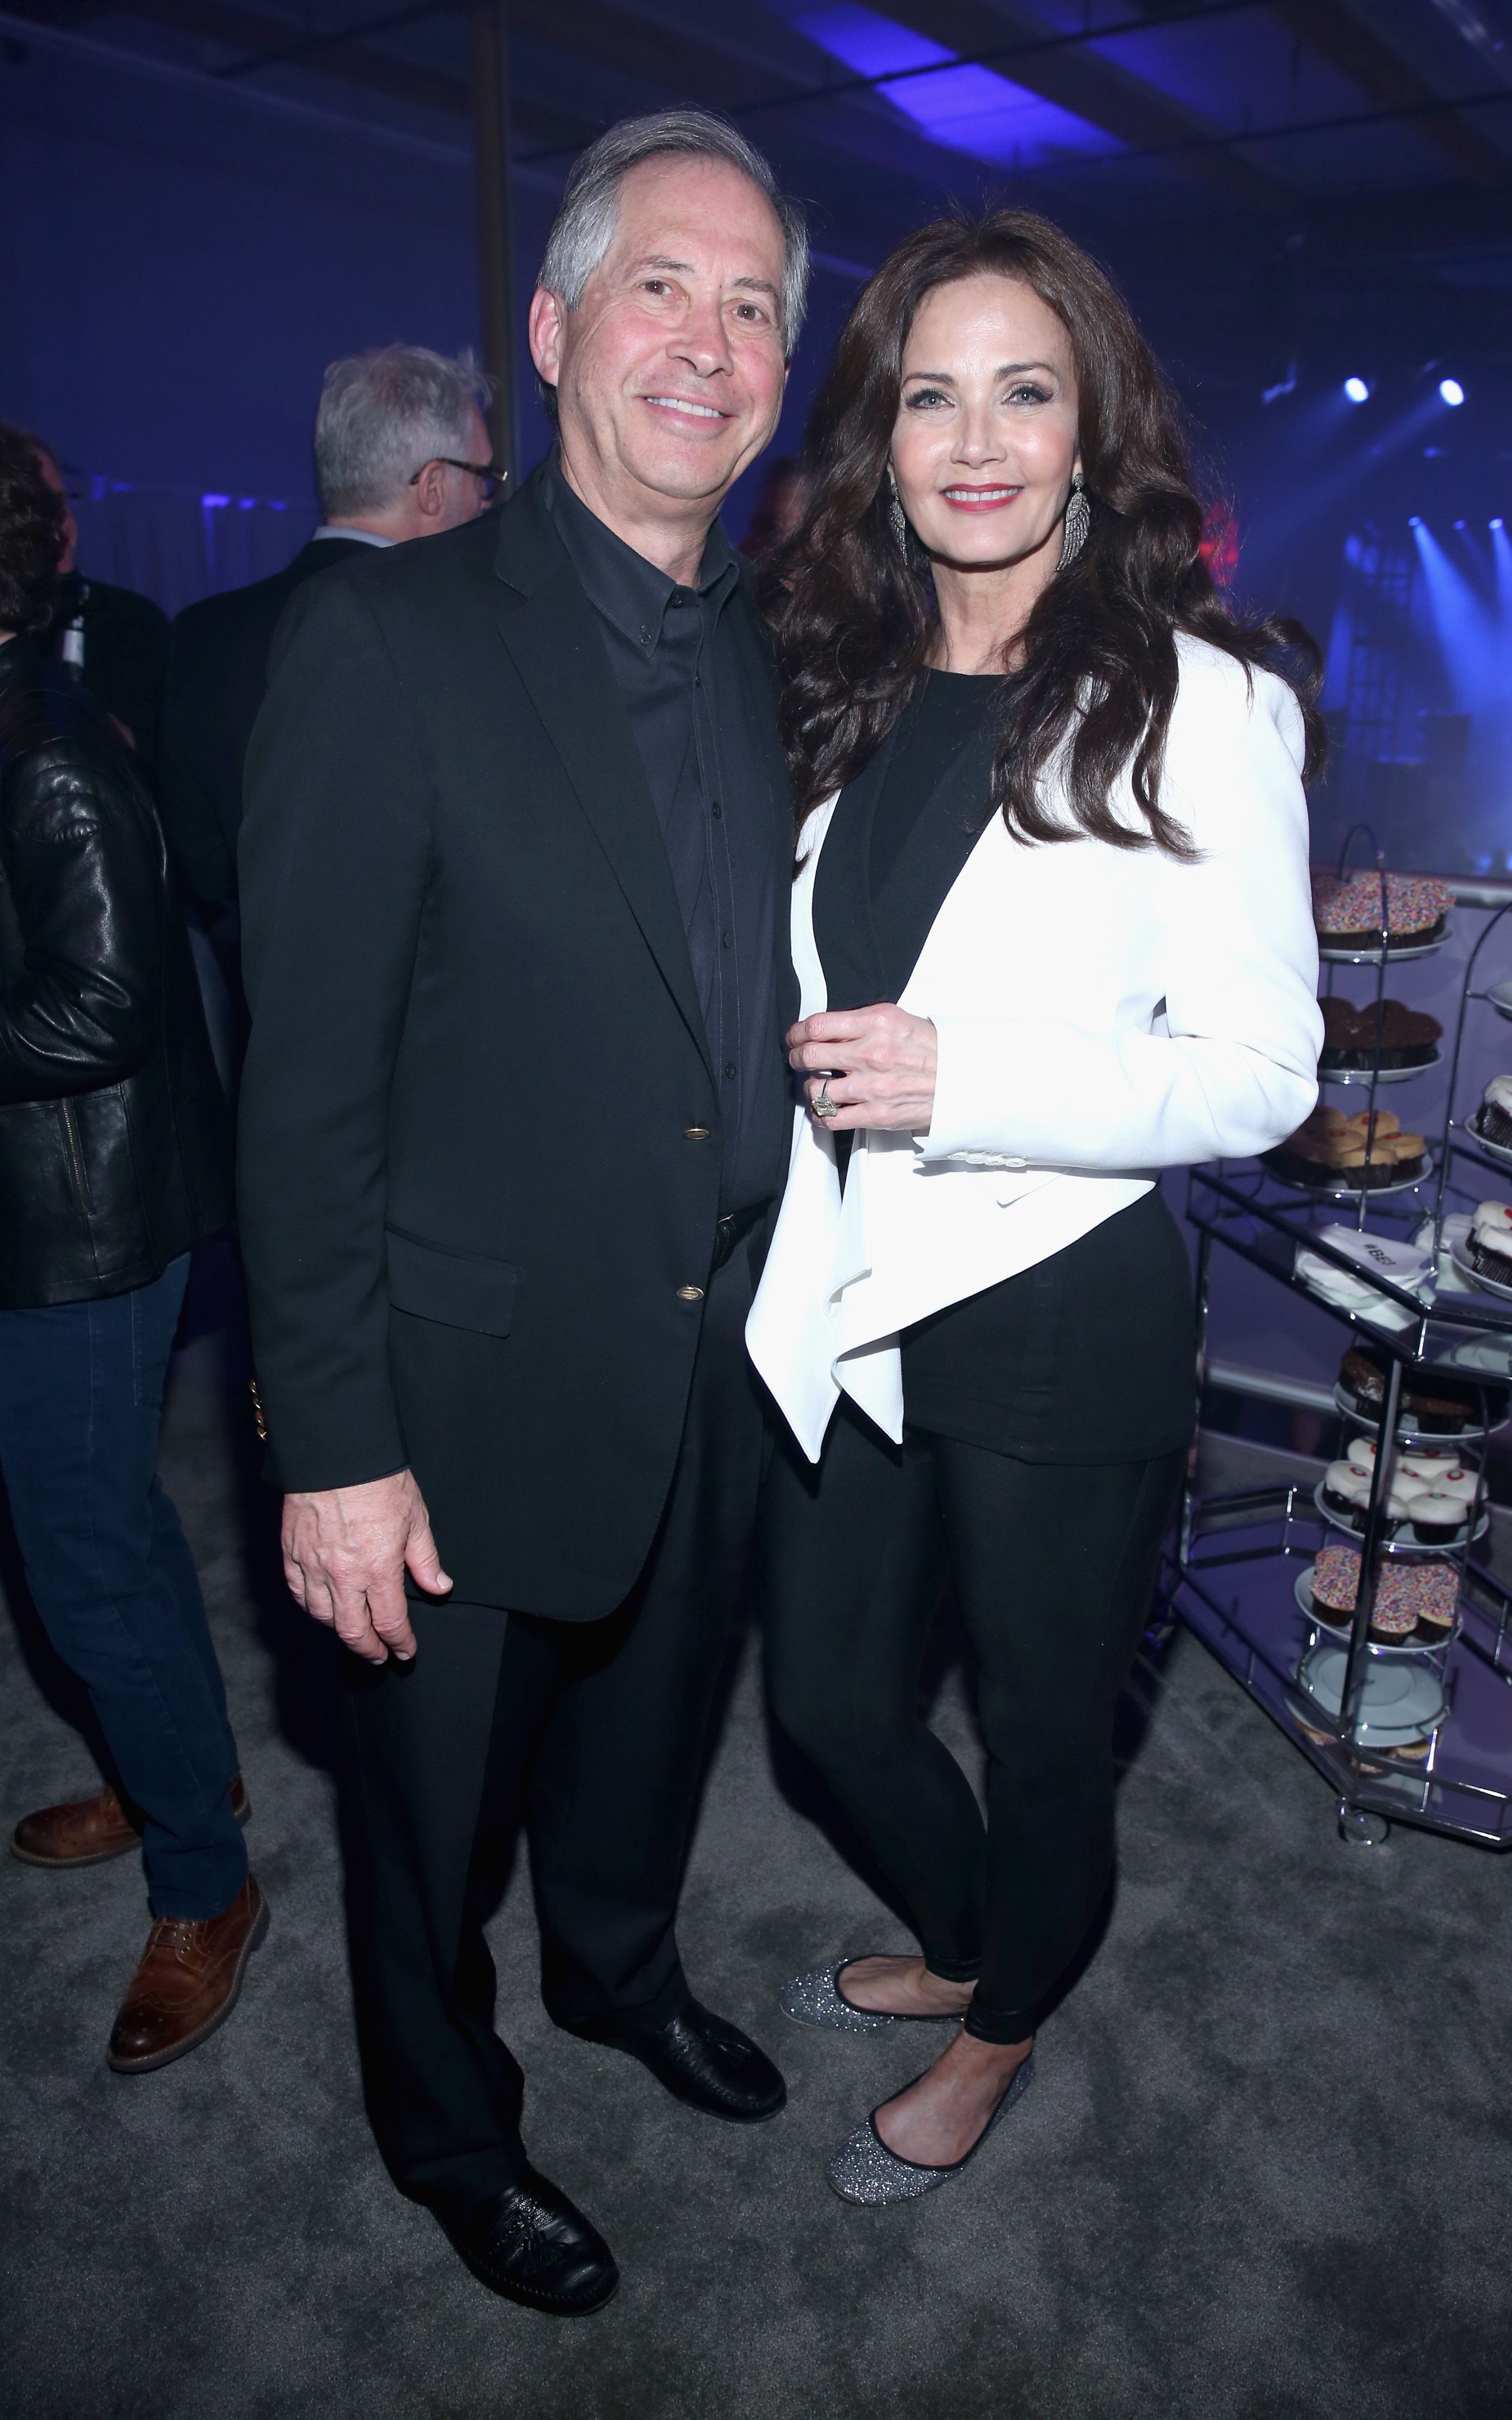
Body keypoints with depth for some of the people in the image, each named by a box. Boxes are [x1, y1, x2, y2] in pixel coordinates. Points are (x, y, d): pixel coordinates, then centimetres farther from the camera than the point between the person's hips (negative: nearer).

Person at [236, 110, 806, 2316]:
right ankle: (449, 2130, 47)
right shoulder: (389, 642, -15)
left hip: (723, 1369, 6)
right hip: (478, 1397, -5)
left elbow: (766, 1013, 9)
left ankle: (620, 1969, 58)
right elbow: (308, 1083, -17)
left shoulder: (777, 659, 4)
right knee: (438, 1814, 18)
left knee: (651, 1733, 27)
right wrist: (332, 1447, -16)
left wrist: (779, 1303, 5)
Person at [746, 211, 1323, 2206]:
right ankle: (956, 1947, 53)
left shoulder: (1203, 704, -11)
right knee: (829, 1692, 21)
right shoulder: (843, 693, 6)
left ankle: (995, 2042, 48)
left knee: (1043, 1730, 16)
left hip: (1064, 1317, -5)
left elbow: (1264, 1068, -13)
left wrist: (966, 1081, -24)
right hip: (847, 1305, 6)